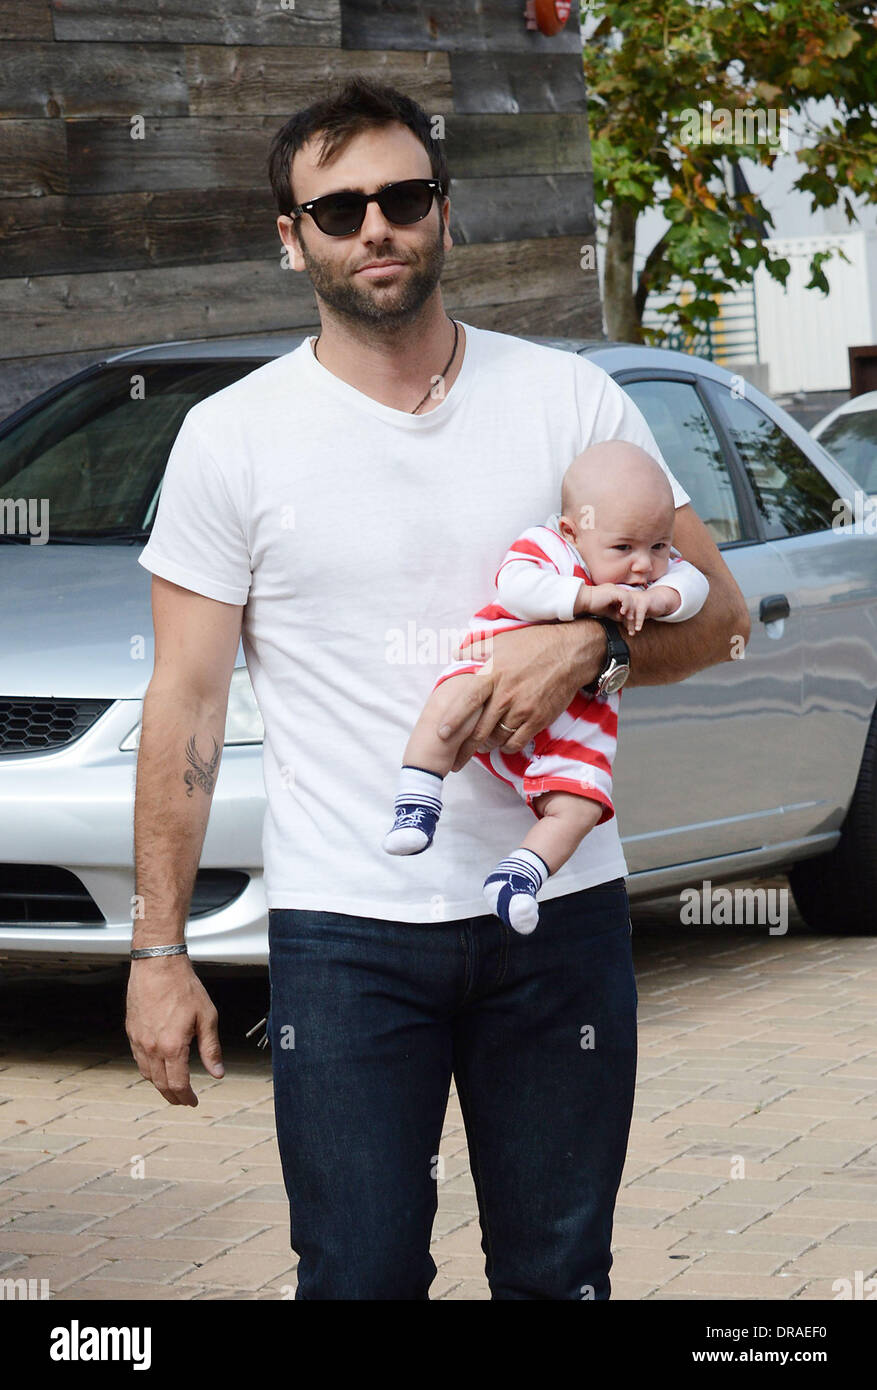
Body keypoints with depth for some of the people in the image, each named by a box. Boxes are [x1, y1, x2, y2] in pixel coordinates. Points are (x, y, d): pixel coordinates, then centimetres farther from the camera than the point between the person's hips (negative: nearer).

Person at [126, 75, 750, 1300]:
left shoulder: (570, 397, 5)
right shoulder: (234, 437, 0)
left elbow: (717, 612, 8)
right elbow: (187, 703, 0)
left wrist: (591, 641, -14)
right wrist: (159, 948, -4)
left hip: (560, 910, 2)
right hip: (344, 926, -2)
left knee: (560, 1270, 8)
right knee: (360, 1276, -2)